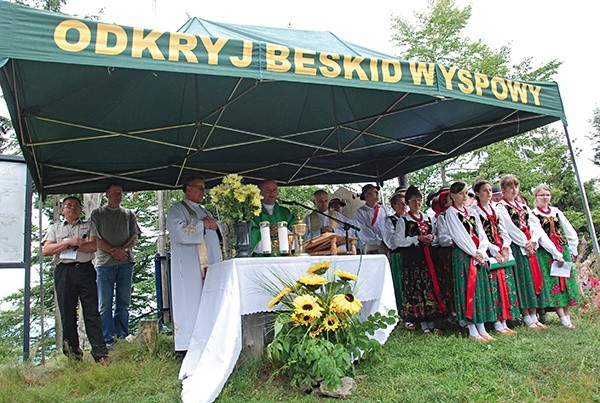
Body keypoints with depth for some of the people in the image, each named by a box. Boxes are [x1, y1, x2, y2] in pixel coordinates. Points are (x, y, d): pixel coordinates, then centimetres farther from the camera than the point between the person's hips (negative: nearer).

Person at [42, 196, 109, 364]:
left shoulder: (88, 226, 18)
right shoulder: (55, 228, 20)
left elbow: (94, 246, 1)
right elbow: (46, 250, 5)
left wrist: (72, 244, -4)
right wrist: (68, 242, -5)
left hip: (85, 269, -1)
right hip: (63, 271, 2)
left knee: (92, 312, -5)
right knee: (67, 312, 2)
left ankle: (100, 353, -6)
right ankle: (73, 352, 12)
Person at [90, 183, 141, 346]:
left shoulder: (129, 214, 15)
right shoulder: (97, 214, 8)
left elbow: (135, 236, 8)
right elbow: (95, 239, -1)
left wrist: (123, 249, -11)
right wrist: (114, 251, -11)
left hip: (126, 262, 3)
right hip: (105, 262, -2)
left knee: (124, 302, 5)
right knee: (105, 304, -3)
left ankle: (122, 338, 12)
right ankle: (109, 341, 2)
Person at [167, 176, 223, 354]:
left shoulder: (203, 211, 22)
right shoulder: (176, 210, 1)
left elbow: (219, 232, 22)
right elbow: (180, 232, -16)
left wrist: (213, 224, 0)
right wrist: (202, 224, -9)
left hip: (209, 265, 7)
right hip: (189, 267, -7)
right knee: (190, 304, -6)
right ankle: (185, 346, 0)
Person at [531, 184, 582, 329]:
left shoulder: (556, 212, 11)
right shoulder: (533, 214, -6)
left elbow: (571, 232, 13)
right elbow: (541, 237, -12)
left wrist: (572, 251, 6)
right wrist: (556, 254, -15)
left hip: (563, 250, 5)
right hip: (546, 253, -5)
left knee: (567, 281, 4)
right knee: (553, 283, -6)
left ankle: (567, 315, 10)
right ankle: (563, 319, -4)